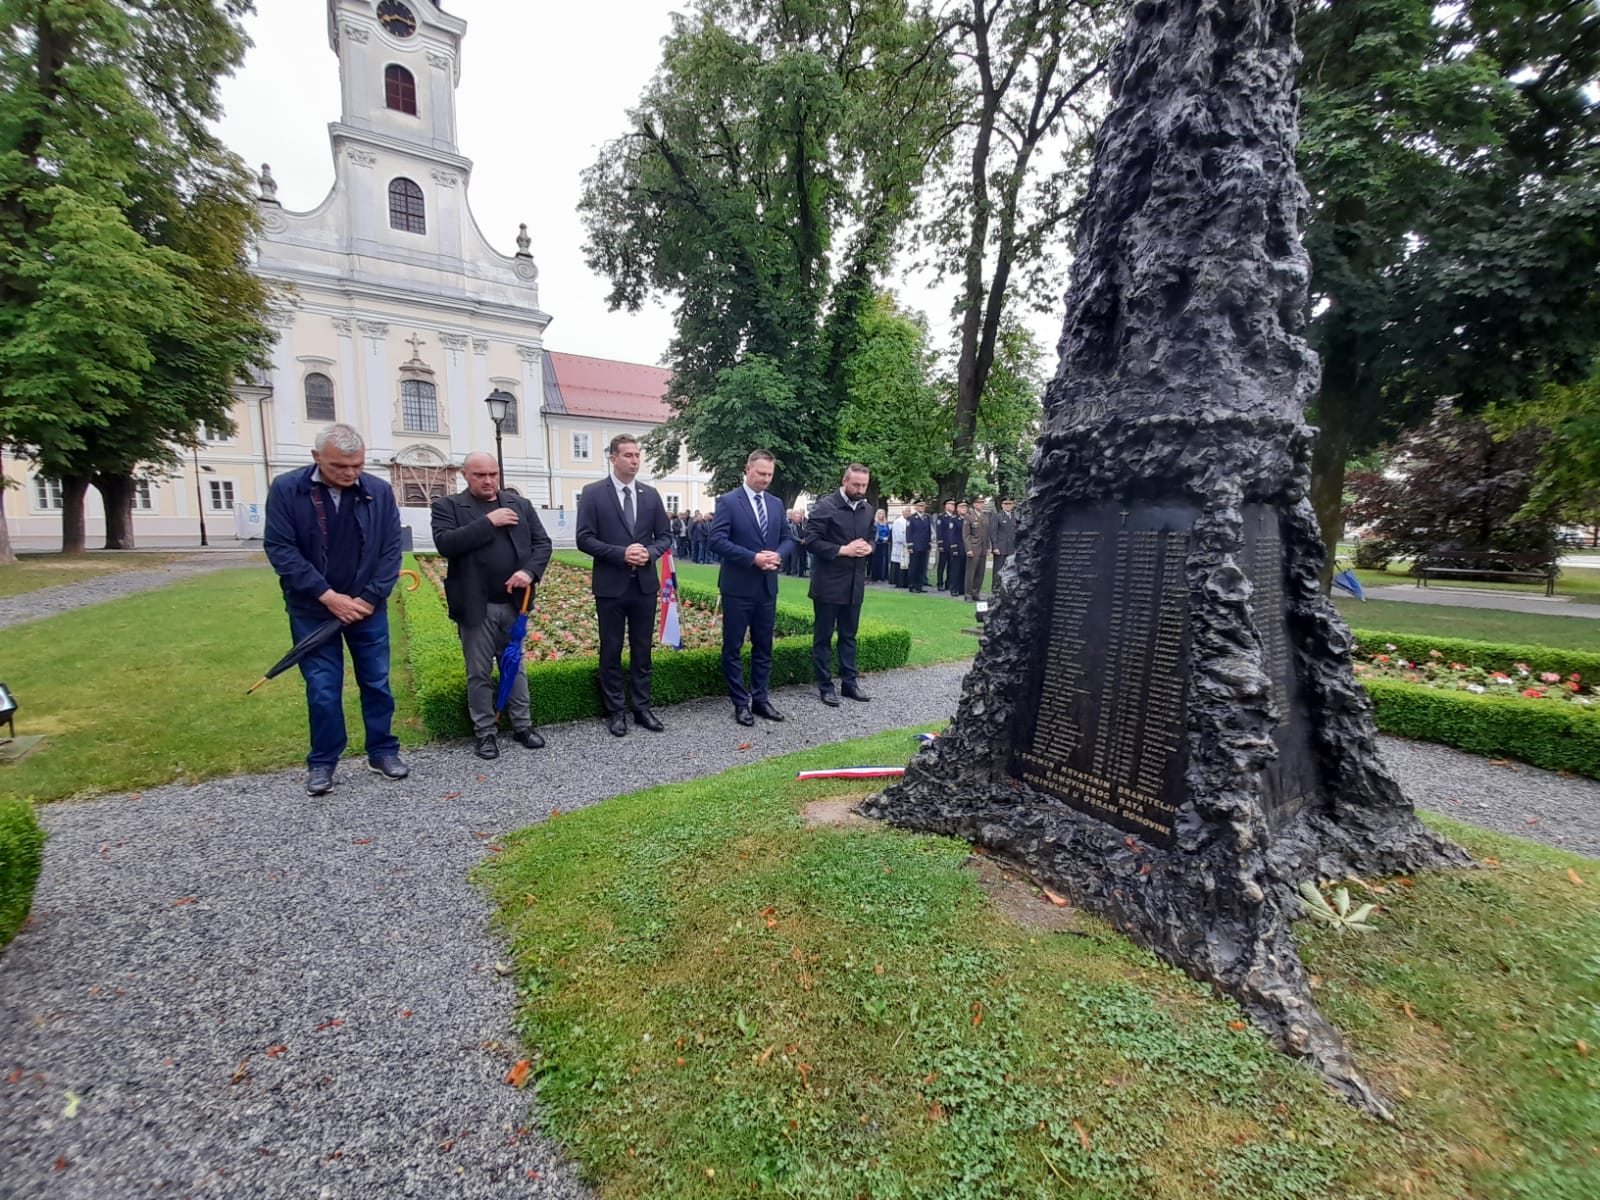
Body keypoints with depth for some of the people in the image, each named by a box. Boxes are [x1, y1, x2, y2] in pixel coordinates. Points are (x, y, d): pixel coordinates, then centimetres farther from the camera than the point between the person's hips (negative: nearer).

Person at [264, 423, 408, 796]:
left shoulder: (380, 492, -5)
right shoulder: (285, 490, -8)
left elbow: (391, 550, -3)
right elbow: (280, 549, -10)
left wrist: (369, 598, -12)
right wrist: (328, 596, -16)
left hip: (368, 608, 1)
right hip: (313, 611, -1)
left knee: (377, 683, 9)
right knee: (322, 690, 5)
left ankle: (382, 751, 24)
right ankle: (322, 762, 22)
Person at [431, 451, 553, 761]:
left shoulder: (520, 504, 8)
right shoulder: (448, 505, 0)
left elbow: (542, 542, 4)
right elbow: (445, 544, -16)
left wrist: (530, 571, -13)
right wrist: (488, 522, -19)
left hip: (514, 603, 3)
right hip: (476, 606, -2)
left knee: (515, 667, 14)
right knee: (479, 673, 8)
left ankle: (522, 725, 25)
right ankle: (484, 732, 21)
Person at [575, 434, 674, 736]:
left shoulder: (651, 494, 7)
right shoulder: (593, 493, -3)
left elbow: (665, 536, 9)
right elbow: (584, 539, -9)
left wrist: (650, 552, -12)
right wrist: (621, 553, -19)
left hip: (644, 585, 3)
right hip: (611, 586, -3)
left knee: (642, 650, 11)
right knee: (611, 651, 7)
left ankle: (642, 708, 22)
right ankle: (616, 711, 19)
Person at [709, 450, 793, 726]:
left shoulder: (776, 504, 10)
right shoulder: (728, 501, -7)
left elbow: (787, 538, 13)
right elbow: (717, 540, -16)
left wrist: (778, 555, -10)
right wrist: (753, 557, -22)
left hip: (767, 587, 6)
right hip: (738, 588, -5)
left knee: (764, 647, 12)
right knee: (733, 648, 4)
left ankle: (760, 699, 23)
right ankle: (740, 703, 14)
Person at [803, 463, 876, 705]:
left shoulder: (867, 510, 8)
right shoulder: (825, 506, -11)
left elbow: (872, 537, 19)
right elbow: (811, 541, -15)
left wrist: (868, 547, -4)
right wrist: (843, 550, -20)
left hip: (855, 583, 6)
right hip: (828, 583, -6)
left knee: (849, 635, 14)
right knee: (823, 636, 5)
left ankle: (849, 682, 24)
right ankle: (825, 686, 14)